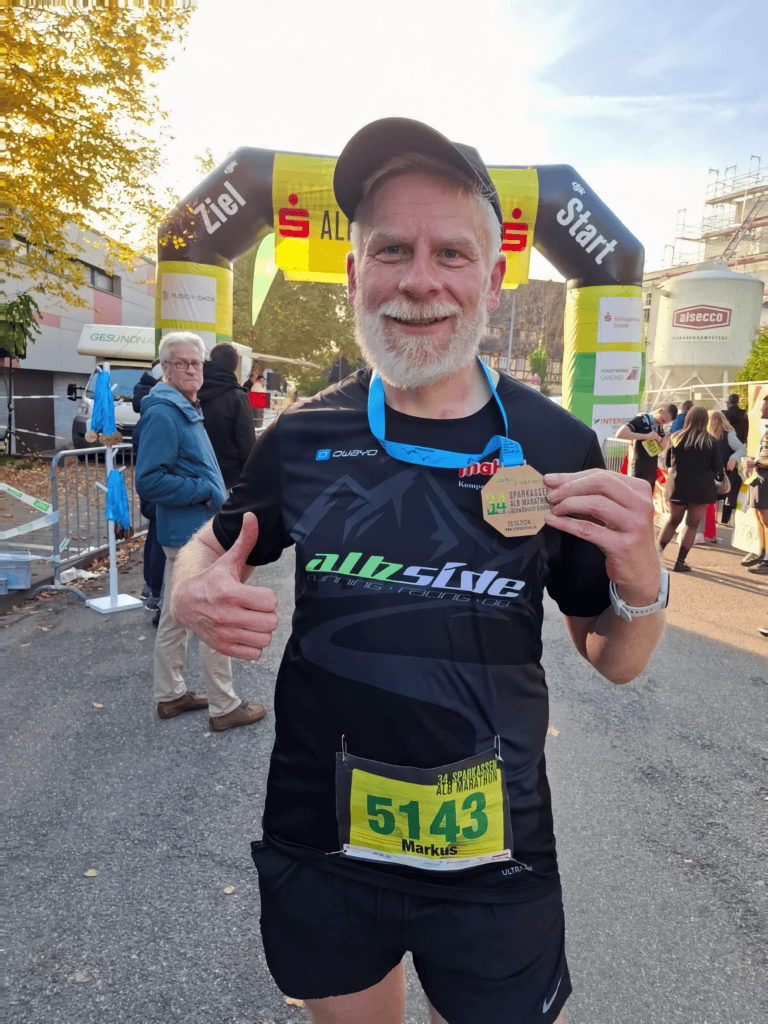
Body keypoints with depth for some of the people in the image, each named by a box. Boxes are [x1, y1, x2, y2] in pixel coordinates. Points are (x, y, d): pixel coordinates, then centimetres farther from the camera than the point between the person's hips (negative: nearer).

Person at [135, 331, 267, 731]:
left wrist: (215, 494, 11)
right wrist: (204, 491, -19)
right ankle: (224, 707, 10)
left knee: (176, 616, 17)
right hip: (193, 534, -10)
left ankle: (170, 694, 30)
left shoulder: (186, 410, 15)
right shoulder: (163, 413, -17)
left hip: (188, 532, 10)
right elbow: (149, 481, -24)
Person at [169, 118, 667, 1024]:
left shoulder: (554, 445, -10)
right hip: (319, 842, 2)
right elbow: (209, 545, 9)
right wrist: (195, 595, -14)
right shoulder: (303, 436, -8)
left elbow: (615, 662, -2)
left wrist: (641, 585, -24)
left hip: (494, 859, -1)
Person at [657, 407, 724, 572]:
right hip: (701, 489, -2)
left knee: (673, 521, 20)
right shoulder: (709, 440, -8)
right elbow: (717, 468, -3)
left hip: (677, 487, 3)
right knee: (692, 525, 7)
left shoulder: (677, 437, -2)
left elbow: (668, 462, 8)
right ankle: (680, 562, 8)